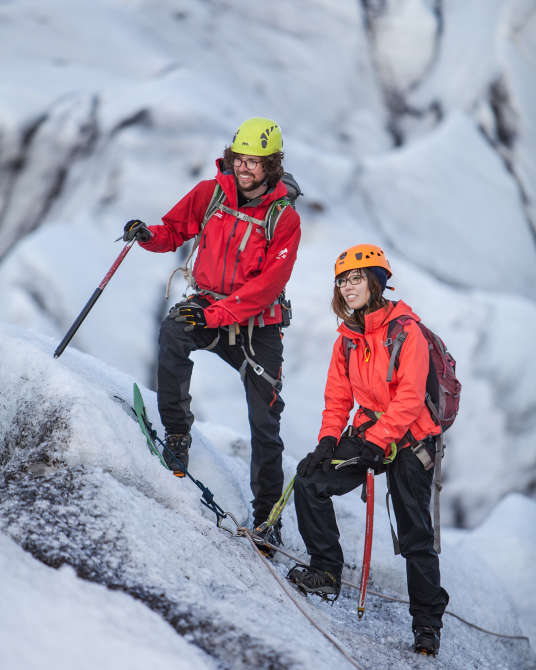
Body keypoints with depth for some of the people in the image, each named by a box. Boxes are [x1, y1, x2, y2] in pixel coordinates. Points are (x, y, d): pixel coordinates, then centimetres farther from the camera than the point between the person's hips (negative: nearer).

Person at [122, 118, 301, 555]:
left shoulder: (285, 218, -11)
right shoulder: (210, 194, -3)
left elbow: (268, 284, -18)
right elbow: (176, 229, 10)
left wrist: (217, 314, -28)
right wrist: (148, 235, -15)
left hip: (258, 325, -1)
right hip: (207, 306, 1)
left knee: (265, 423, 1)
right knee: (173, 332, -34)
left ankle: (267, 515, 13)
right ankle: (177, 432, -23)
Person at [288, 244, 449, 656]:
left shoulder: (406, 331, -13)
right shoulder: (348, 339, 8)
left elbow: (410, 397, -19)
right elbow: (338, 398, 11)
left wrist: (376, 441, -25)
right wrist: (329, 438, -5)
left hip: (408, 440, -6)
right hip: (366, 433, 6)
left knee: (415, 537, -2)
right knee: (310, 479, -13)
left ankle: (428, 623, 10)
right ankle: (327, 572, -3)